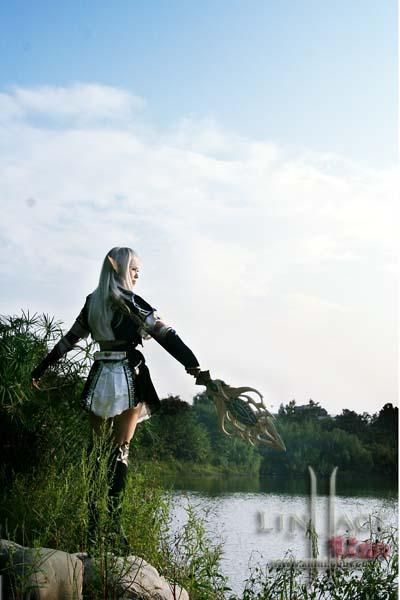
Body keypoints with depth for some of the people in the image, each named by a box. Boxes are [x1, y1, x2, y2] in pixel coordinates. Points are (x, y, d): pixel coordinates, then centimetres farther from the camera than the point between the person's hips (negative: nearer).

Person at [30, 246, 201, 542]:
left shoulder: (93, 301, 12)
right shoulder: (129, 301, -6)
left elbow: (69, 339, 18)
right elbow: (164, 334, -13)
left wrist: (41, 369, 27)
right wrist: (192, 363, -17)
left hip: (100, 377, 5)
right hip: (128, 376, -5)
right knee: (121, 448, -2)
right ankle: (112, 512, -5)